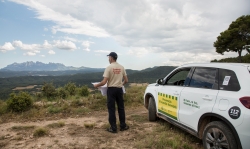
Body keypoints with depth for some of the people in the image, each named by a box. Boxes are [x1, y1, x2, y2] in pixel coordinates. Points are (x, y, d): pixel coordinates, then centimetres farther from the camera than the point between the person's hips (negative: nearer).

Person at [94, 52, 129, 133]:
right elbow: (126, 80, 8)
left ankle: (113, 128, 9)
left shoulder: (109, 67, -12)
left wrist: (96, 85, 1)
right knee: (121, 108, 15)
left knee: (111, 109, 3)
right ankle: (123, 126, 22)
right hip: (119, 89, 5)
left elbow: (104, 82, -16)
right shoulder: (121, 67, 5)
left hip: (111, 89, -5)